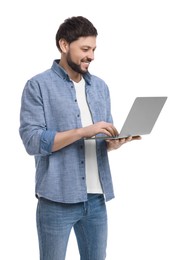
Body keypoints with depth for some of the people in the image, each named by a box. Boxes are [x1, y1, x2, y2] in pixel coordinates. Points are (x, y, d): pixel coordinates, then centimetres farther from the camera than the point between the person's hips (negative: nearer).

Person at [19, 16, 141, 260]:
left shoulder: (100, 86, 13)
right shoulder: (38, 86, -5)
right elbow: (32, 141, -14)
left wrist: (118, 140, -8)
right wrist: (83, 131, -20)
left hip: (97, 197, 5)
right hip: (58, 199, -5)